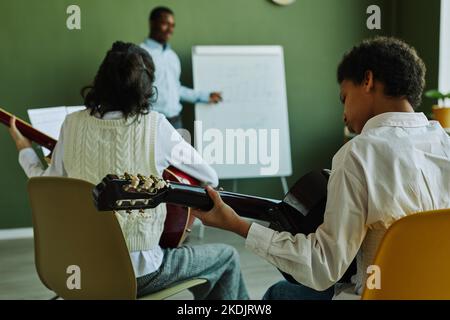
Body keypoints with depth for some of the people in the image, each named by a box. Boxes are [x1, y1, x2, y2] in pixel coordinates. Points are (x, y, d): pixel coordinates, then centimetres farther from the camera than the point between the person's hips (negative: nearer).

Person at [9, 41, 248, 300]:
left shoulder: (74, 124, -5)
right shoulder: (155, 126, -14)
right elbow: (211, 178, -4)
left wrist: (25, 151, 24)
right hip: (135, 273, -5)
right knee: (227, 257, 18)